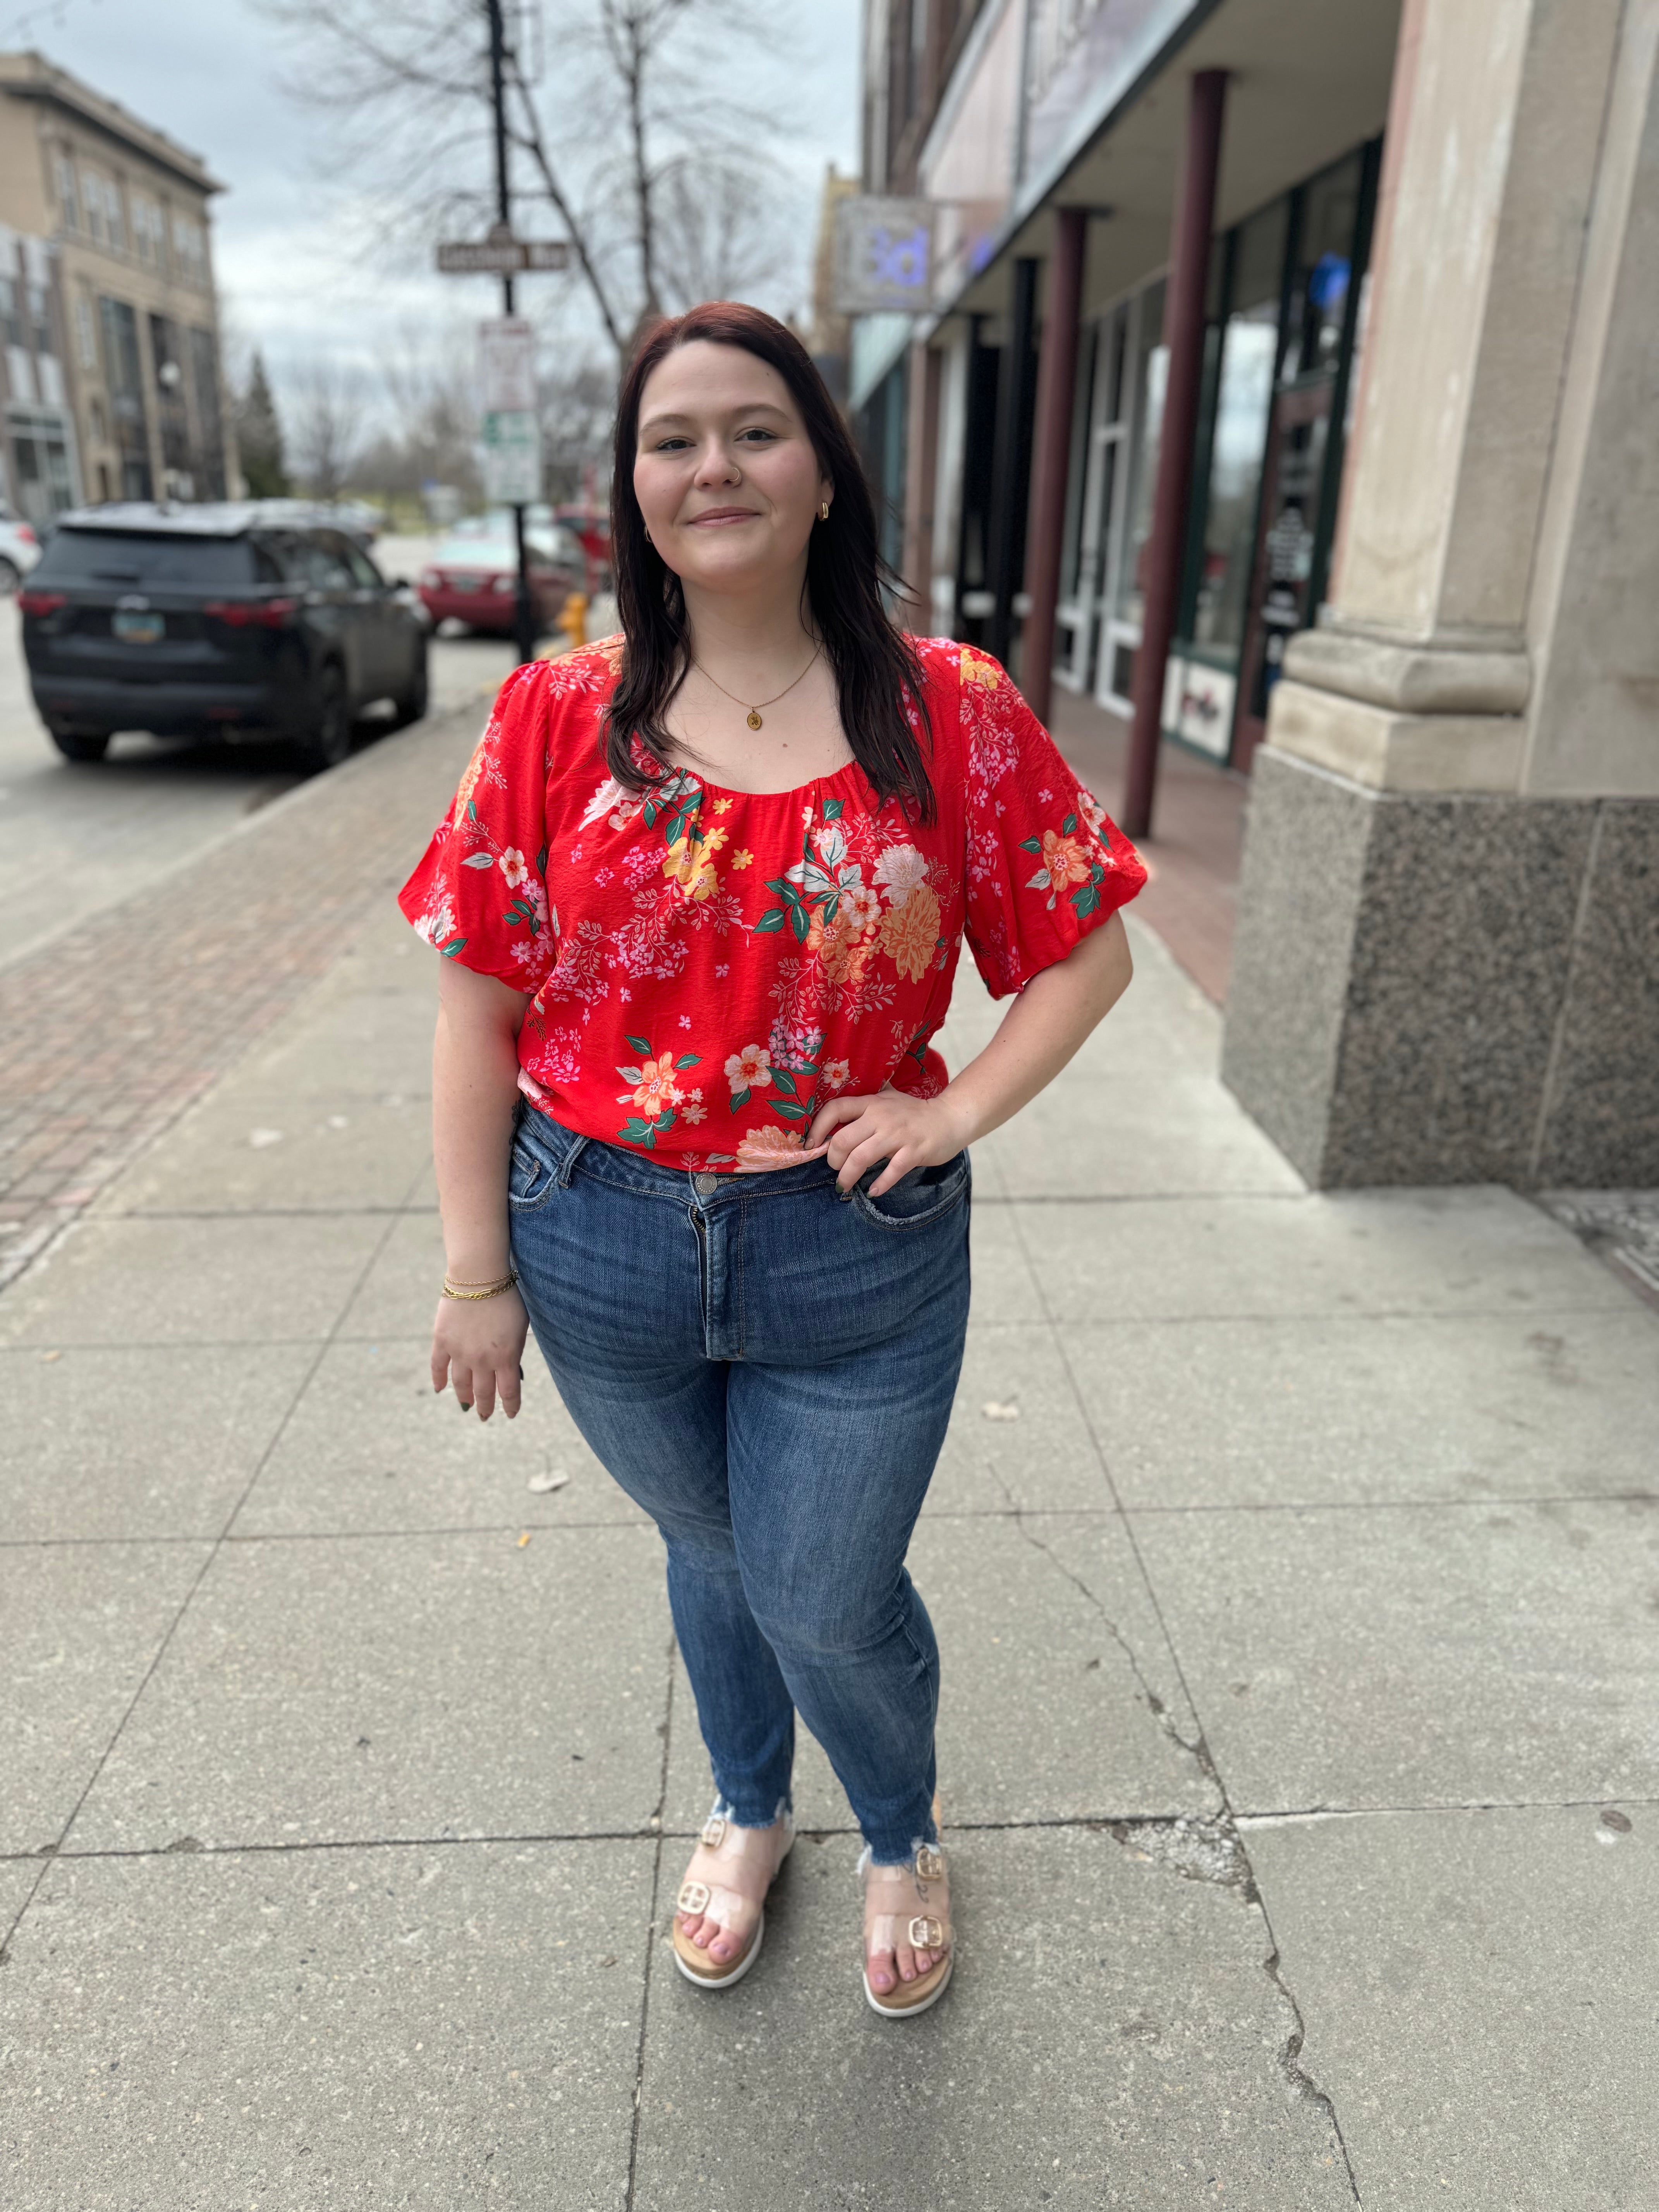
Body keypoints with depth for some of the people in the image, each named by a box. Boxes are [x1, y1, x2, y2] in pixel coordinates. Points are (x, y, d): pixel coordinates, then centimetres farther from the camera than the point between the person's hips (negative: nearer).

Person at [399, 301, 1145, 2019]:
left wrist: (960, 1112, -12)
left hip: (859, 1252, -1)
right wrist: (477, 1272, -3)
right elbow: (478, 1009, -3)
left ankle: (902, 1839, 48)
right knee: (712, 1555, 24)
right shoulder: (557, 719, -5)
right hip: (604, 1248, 2)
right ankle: (747, 1814, 55)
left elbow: (1088, 947, 1)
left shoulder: (953, 713, -6)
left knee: (831, 1605, 11)